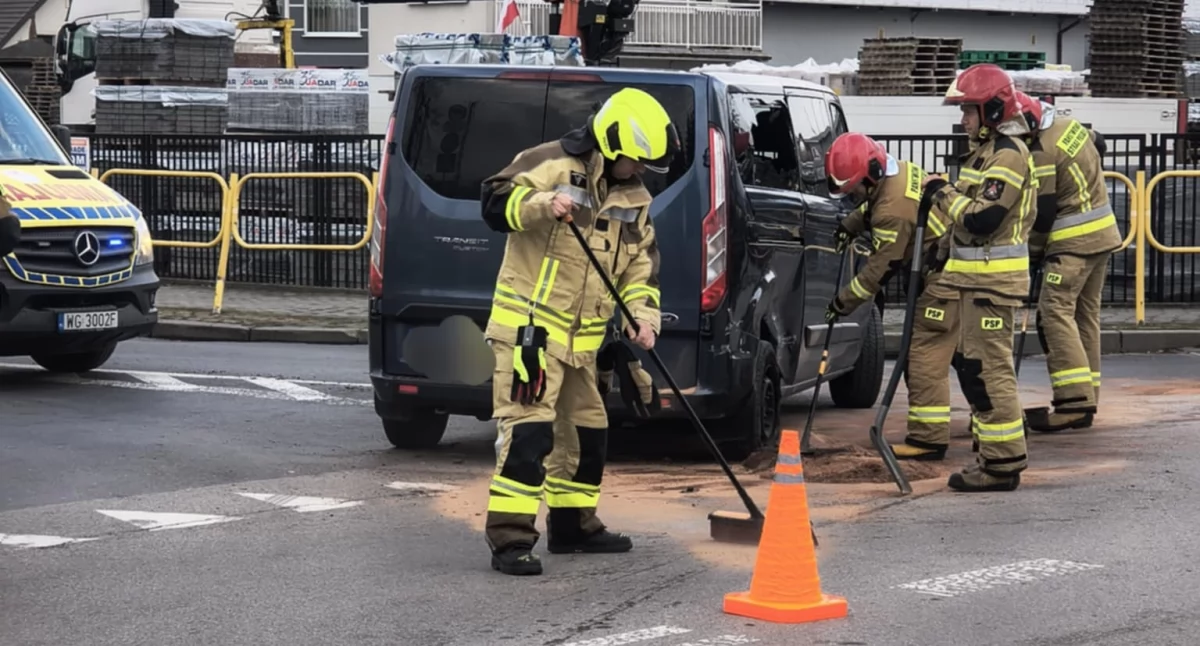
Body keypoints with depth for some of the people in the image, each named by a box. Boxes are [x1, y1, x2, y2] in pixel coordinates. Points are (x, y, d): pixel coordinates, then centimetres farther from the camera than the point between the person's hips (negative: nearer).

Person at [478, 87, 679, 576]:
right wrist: (542, 205, -37)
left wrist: (642, 315, -2)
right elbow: (496, 202, -19)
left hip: (580, 337, 8)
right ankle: (510, 538, -15)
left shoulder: (634, 199, 12)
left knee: (587, 430, 16)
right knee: (528, 429, -15)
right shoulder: (553, 166, -12)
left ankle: (572, 524, 32)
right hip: (529, 324, -8)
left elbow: (641, 265, 14)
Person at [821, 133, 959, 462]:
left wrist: (844, 302, -10)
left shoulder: (894, 210, -26)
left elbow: (880, 268, -19)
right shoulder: (900, 172, 3)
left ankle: (928, 437, -11)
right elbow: (871, 208, 26)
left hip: (945, 279, -11)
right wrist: (849, 227, 9)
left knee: (926, 355, -10)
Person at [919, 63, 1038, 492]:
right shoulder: (989, 150, 16)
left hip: (993, 279, -11)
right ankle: (993, 452, 21)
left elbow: (982, 218, -24)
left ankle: (1003, 464, -7)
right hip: (977, 276, 11)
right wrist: (945, 247, 20)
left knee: (988, 368, -10)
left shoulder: (1008, 155, -16)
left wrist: (942, 192, -13)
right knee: (969, 362, 14)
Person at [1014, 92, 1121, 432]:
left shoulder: (1042, 154, -22)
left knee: (1055, 311, -13)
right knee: (1085, 314, 12)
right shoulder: (1069, 124, 5)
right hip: (1103, 234, 10)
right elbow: (1098, 146, 27)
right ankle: (1086, 401, 13)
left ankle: (1074, 400, -23)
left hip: (1073, 241, -10)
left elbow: (1042, 213, -16)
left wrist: (1032, 252, -2)